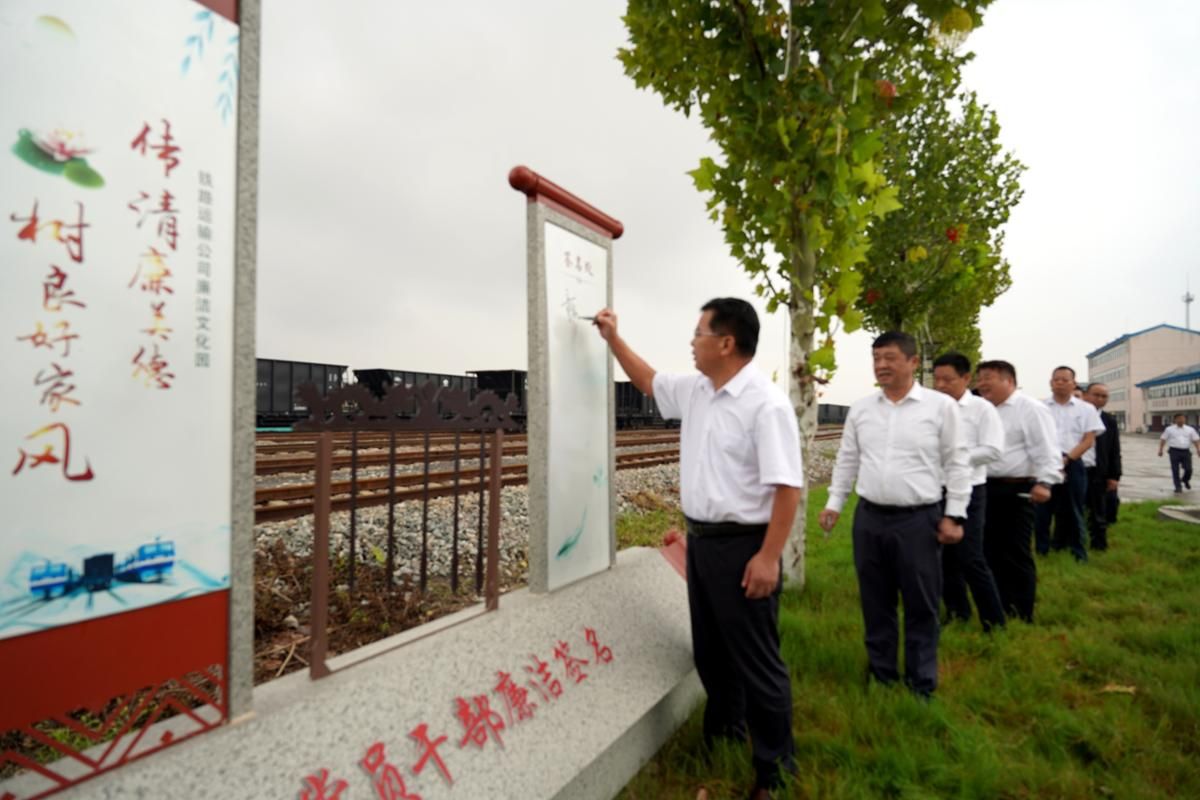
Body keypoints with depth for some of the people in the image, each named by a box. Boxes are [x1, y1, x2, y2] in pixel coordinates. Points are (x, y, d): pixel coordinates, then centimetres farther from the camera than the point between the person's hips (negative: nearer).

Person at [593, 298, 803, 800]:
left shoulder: (766, 403, -19)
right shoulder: (694, 392, 6)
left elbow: (787, 487, -22)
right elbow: (648, 382, 23)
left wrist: (769, 557, -24)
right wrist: (613, 338, 18)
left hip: (742, 546, -8)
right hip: (700, 540, 8)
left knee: (755, 661, 6)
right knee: (711, 653, 22)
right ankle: (722, 740, 44)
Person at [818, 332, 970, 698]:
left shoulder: (941, 406, -4)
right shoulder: (860, 408, 5)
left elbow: (957, 463, -2)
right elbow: (846, 460, 11)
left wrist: (954, 515, -5)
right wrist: (834, 503, 8)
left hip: (919, 519, -3)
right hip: (869, 518, 3)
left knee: (921, 606, 9)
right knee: (875, 603, 14)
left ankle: (922, 684, 26)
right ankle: (881, 674, 31)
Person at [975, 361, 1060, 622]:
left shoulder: (1030, 408, -8)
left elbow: (1046, 449, -16)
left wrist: (1044, 481, -26)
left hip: (1016, 490, -7)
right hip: (987, 489, 7)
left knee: (1017, 554, 1)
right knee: (992, 552, 12)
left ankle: (1022, 616, 14)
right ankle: (999, 611, 26)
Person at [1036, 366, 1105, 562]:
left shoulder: (1086, 409, 7)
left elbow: (1089, 439, 0)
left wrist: (1066, 459, -13)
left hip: (1072, 464, 0)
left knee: (1073, 511, 8)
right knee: (1042, 510, 2)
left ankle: (1078, 552, 19)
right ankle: (1041, 550, 12)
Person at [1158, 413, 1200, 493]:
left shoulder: (1190, 429, 12)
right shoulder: (1169, 429, 7)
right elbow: (1162, 439, 6)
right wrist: (1160, 450, -1)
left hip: (1186, 451, 2)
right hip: (1174, 451, -2)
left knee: (1188, 469, -3)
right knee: (1175, 470, -3)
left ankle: (1185, 480, 28)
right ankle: (1178, 487, 4)